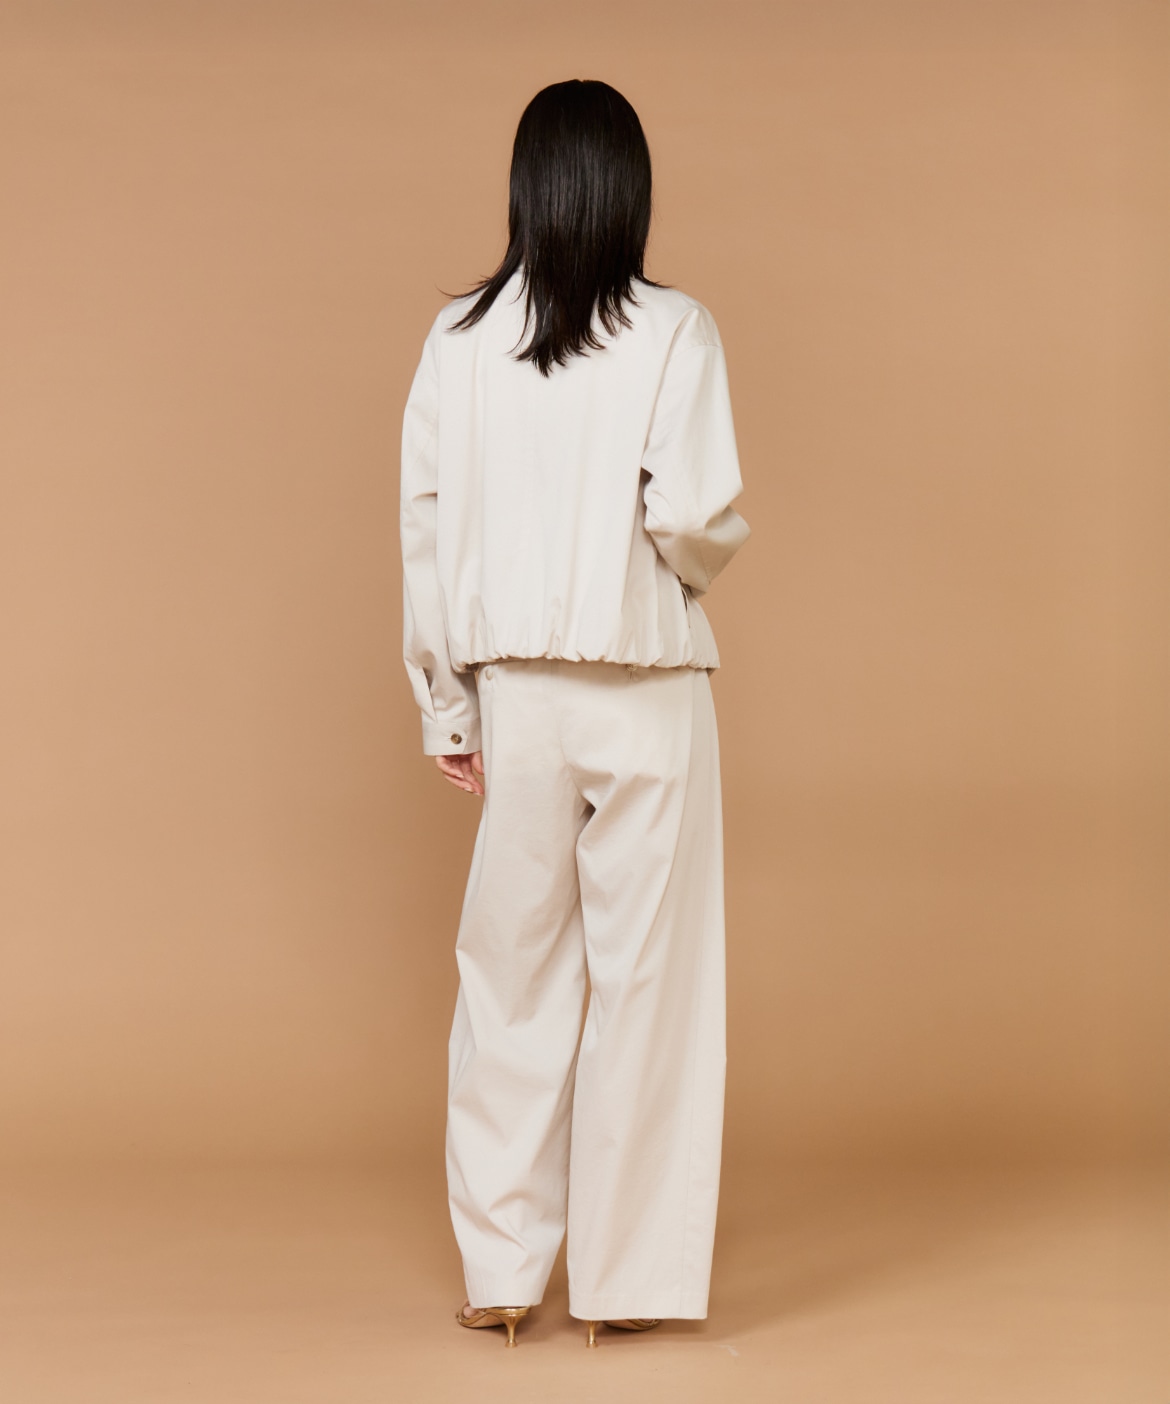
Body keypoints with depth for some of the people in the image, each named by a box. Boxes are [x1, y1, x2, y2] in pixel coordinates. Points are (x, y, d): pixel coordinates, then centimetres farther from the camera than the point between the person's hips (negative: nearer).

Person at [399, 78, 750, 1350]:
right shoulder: (672, 334, -8)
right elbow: (696, 519, -15)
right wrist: (698, 558, 9)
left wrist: (444, 705, 10)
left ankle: (499, 1272, 20)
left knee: (510, 978, 13)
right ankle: (623, 1276, 15)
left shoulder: (459, 338, 1)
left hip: (513, 693, 3)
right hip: (644, 694, -3)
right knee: (644, 979, 8)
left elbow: (424, 526, 2)